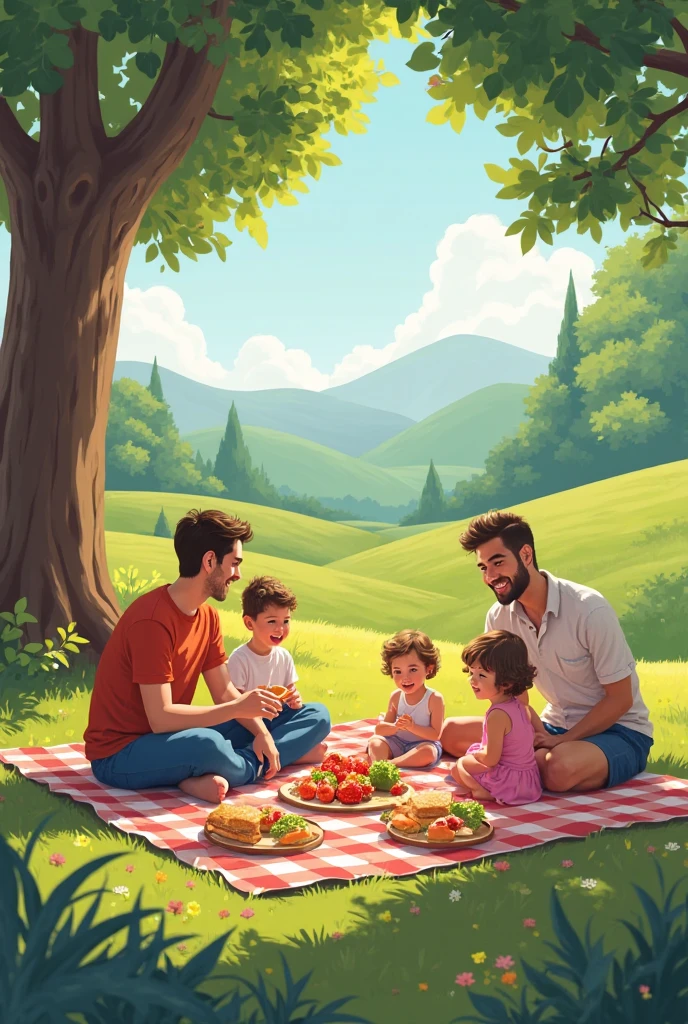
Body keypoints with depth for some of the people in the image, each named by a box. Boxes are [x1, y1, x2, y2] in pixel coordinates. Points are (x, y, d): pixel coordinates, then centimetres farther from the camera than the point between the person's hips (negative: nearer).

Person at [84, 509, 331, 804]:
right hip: (121, 755, -9)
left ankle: (210, 776, -16)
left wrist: (262, 732, -9)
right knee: (207, 744, -45)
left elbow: (225, 692, 8)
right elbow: (161, 719, -27)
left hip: (175, 737, 9)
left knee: (316, 716, 1)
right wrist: (239, 708, -24)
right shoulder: (152, 620, -22)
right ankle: (254, 765, -12)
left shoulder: (208, 617, 6)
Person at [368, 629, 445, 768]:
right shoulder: (396, 696, 0)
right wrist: (395, 727, -21)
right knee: (375, 741, -19)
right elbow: (379, 729, 1)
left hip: (421, 746, -4)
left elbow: (435, 734, -15)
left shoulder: (434, 699, -13)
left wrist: (412, 727, -28)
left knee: (428, 751, -35)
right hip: (397, 744, 4)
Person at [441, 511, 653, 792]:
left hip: (617, 730, -6)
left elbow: (620, 699, -16)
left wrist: (562, 740, -21)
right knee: (451, 732, -6)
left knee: (556, 768, -38)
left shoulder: (589, 610, -23)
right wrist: (534, 731, -16)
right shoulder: (499, 617, -6)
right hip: (553, 726, 6)